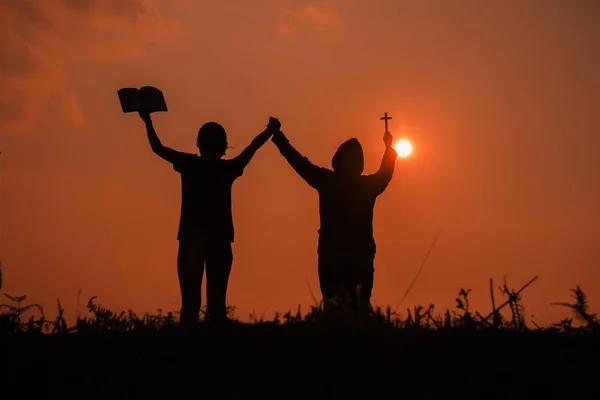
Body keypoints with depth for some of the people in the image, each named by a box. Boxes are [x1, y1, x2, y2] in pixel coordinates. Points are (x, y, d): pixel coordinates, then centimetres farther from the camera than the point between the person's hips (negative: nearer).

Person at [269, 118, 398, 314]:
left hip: (331, 254, -1)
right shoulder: (367, 185, 2)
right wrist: (389, 148, 42)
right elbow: (386, 173, 24)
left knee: (333, 303, -2)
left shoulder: (327, 181, -4)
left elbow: (299, 162, 6)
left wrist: (278, 135, 17)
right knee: (360, 304, 3)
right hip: (361, 254, 1)